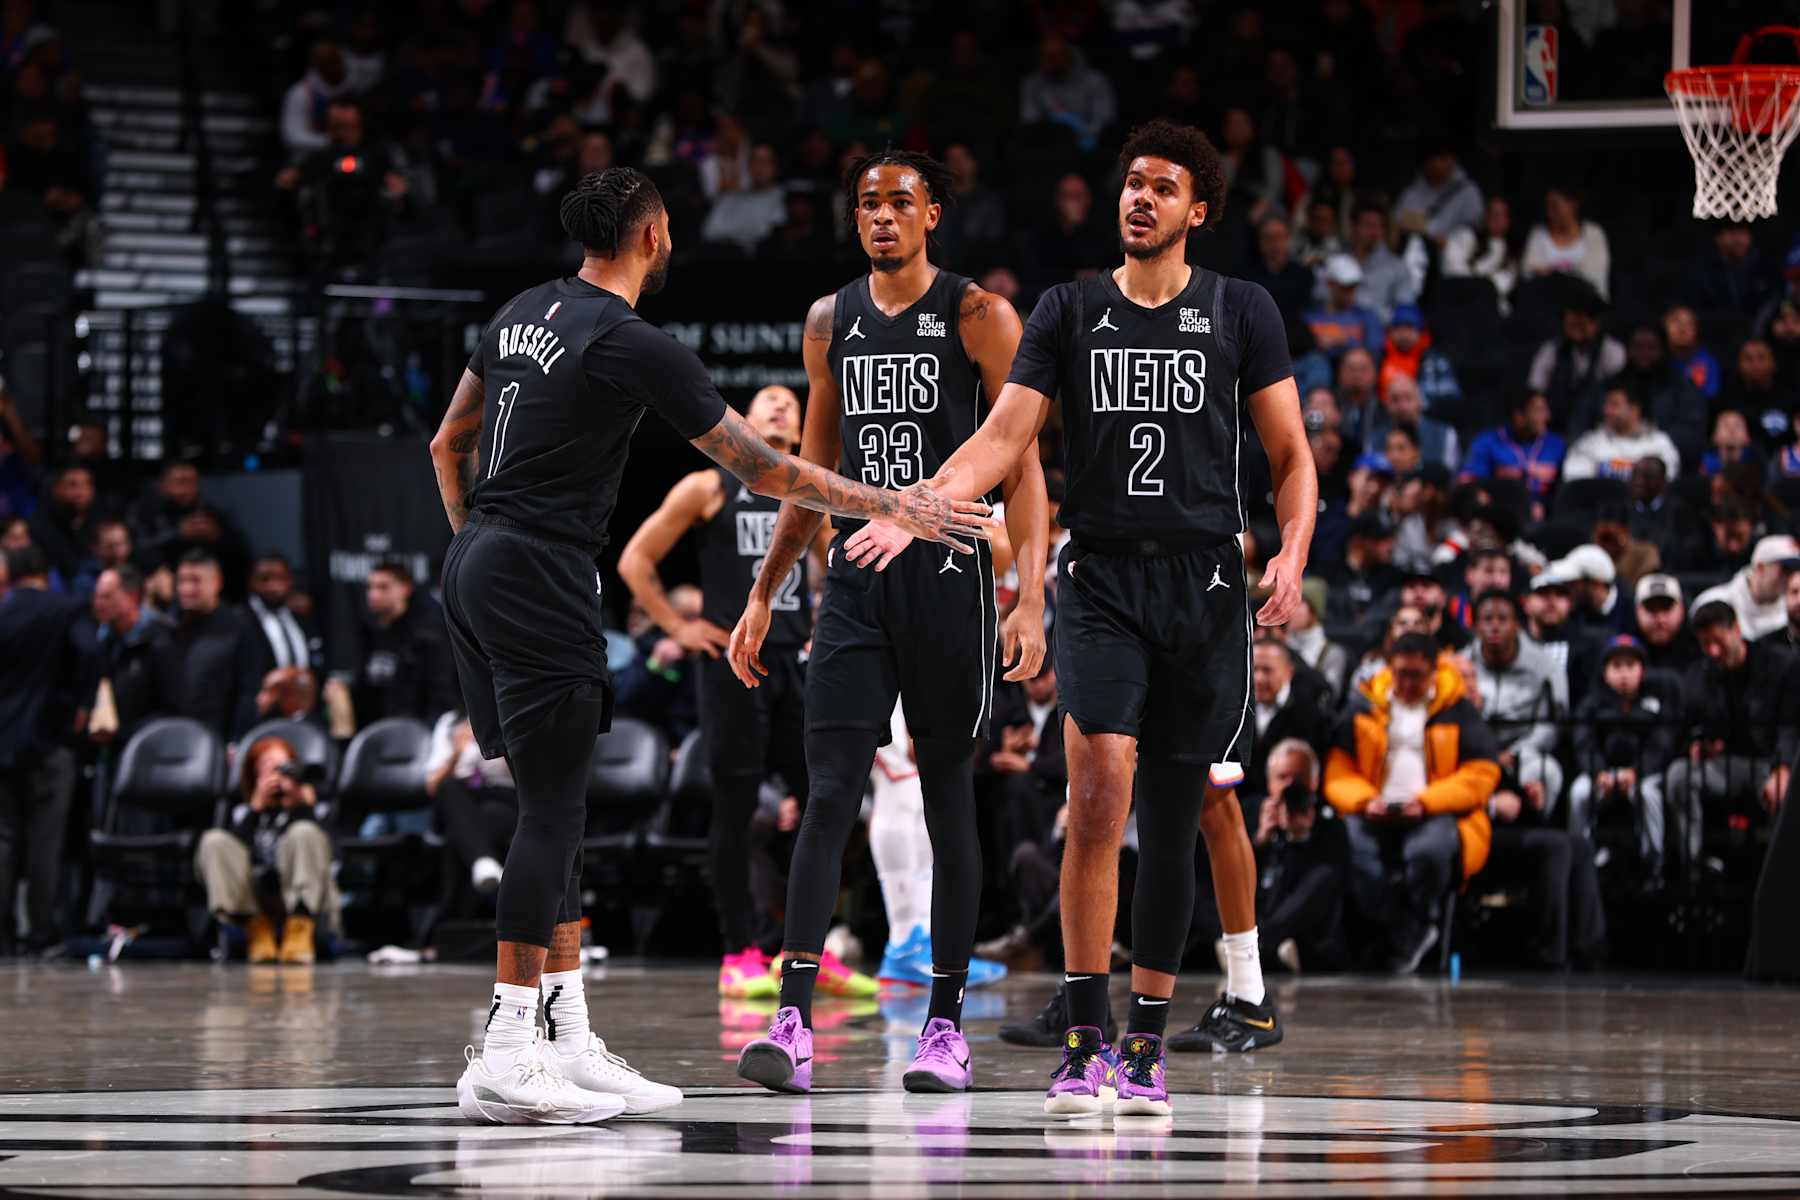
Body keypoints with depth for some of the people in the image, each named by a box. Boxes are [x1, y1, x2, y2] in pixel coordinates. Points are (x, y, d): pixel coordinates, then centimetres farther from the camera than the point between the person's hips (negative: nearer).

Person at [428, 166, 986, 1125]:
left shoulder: (523, 314, 13)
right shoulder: (632, 346, -12)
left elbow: (448, 445, 21)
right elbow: (759, 467, -9)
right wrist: (890, 507, -2)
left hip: (474, 568, 9)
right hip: (542, 578, -9)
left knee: (553, 805, 11)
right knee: (552, 810, -8)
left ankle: (570, 1044, 12)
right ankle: (504, 1062, -11)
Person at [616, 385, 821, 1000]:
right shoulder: (708, 488, 1)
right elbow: (635, 561, 2)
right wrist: (678, 626, -4)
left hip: (796, 664, 5)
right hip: (732, 660, -5)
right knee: (734, 807, -4)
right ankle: (739, 956, 0)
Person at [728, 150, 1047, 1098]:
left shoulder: (980, 318, -1)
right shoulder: (831, 322, 13)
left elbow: (1021, 466, -4)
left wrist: (1031, 599, -14)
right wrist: (763, 596, 17)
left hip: (949, 575, -3)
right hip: (856, 579, 3)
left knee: (949, 800, 3)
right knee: (829, 796, -7)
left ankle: (946, 1026, 9)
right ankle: (793, 1024, -15)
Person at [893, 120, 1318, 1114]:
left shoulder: (1240, 313, 6)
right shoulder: (1071, 313, 8)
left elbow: (1290, 455, 8)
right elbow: (1003, 437, 0)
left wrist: (1292, 556, -9)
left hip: (1204, 584, 1)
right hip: (1101, 581, 0)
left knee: (1184, 811, 3)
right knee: (1099, 787, -17)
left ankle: (1143, 1045, 14)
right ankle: (1085, 1043, -17)